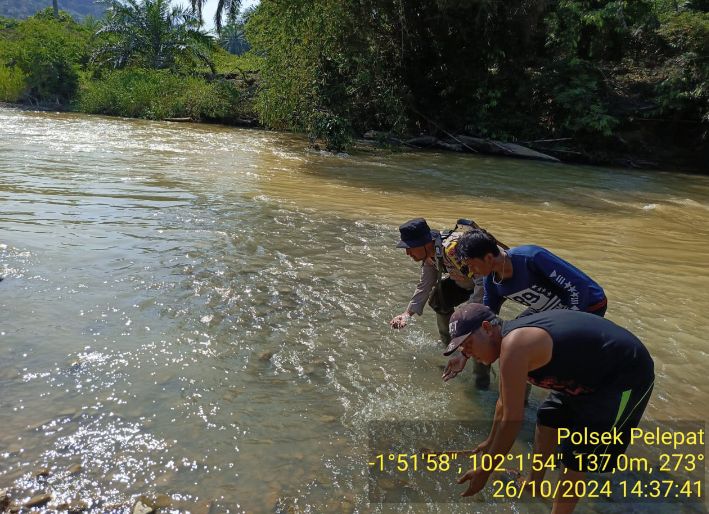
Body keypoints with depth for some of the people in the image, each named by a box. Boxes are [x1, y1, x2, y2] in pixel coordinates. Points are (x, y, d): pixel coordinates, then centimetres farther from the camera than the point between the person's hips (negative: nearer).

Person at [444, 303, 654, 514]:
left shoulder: (514, 345, -29)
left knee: (576, 455, -8)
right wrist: (491, 442, 28)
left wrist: (484, 472, -16)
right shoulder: (511, 336, 2)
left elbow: (512, 420, -26)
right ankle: (534, 484, 40)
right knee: (548, 418, 21)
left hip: (627, 375, -10)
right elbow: (504, 403, 17)